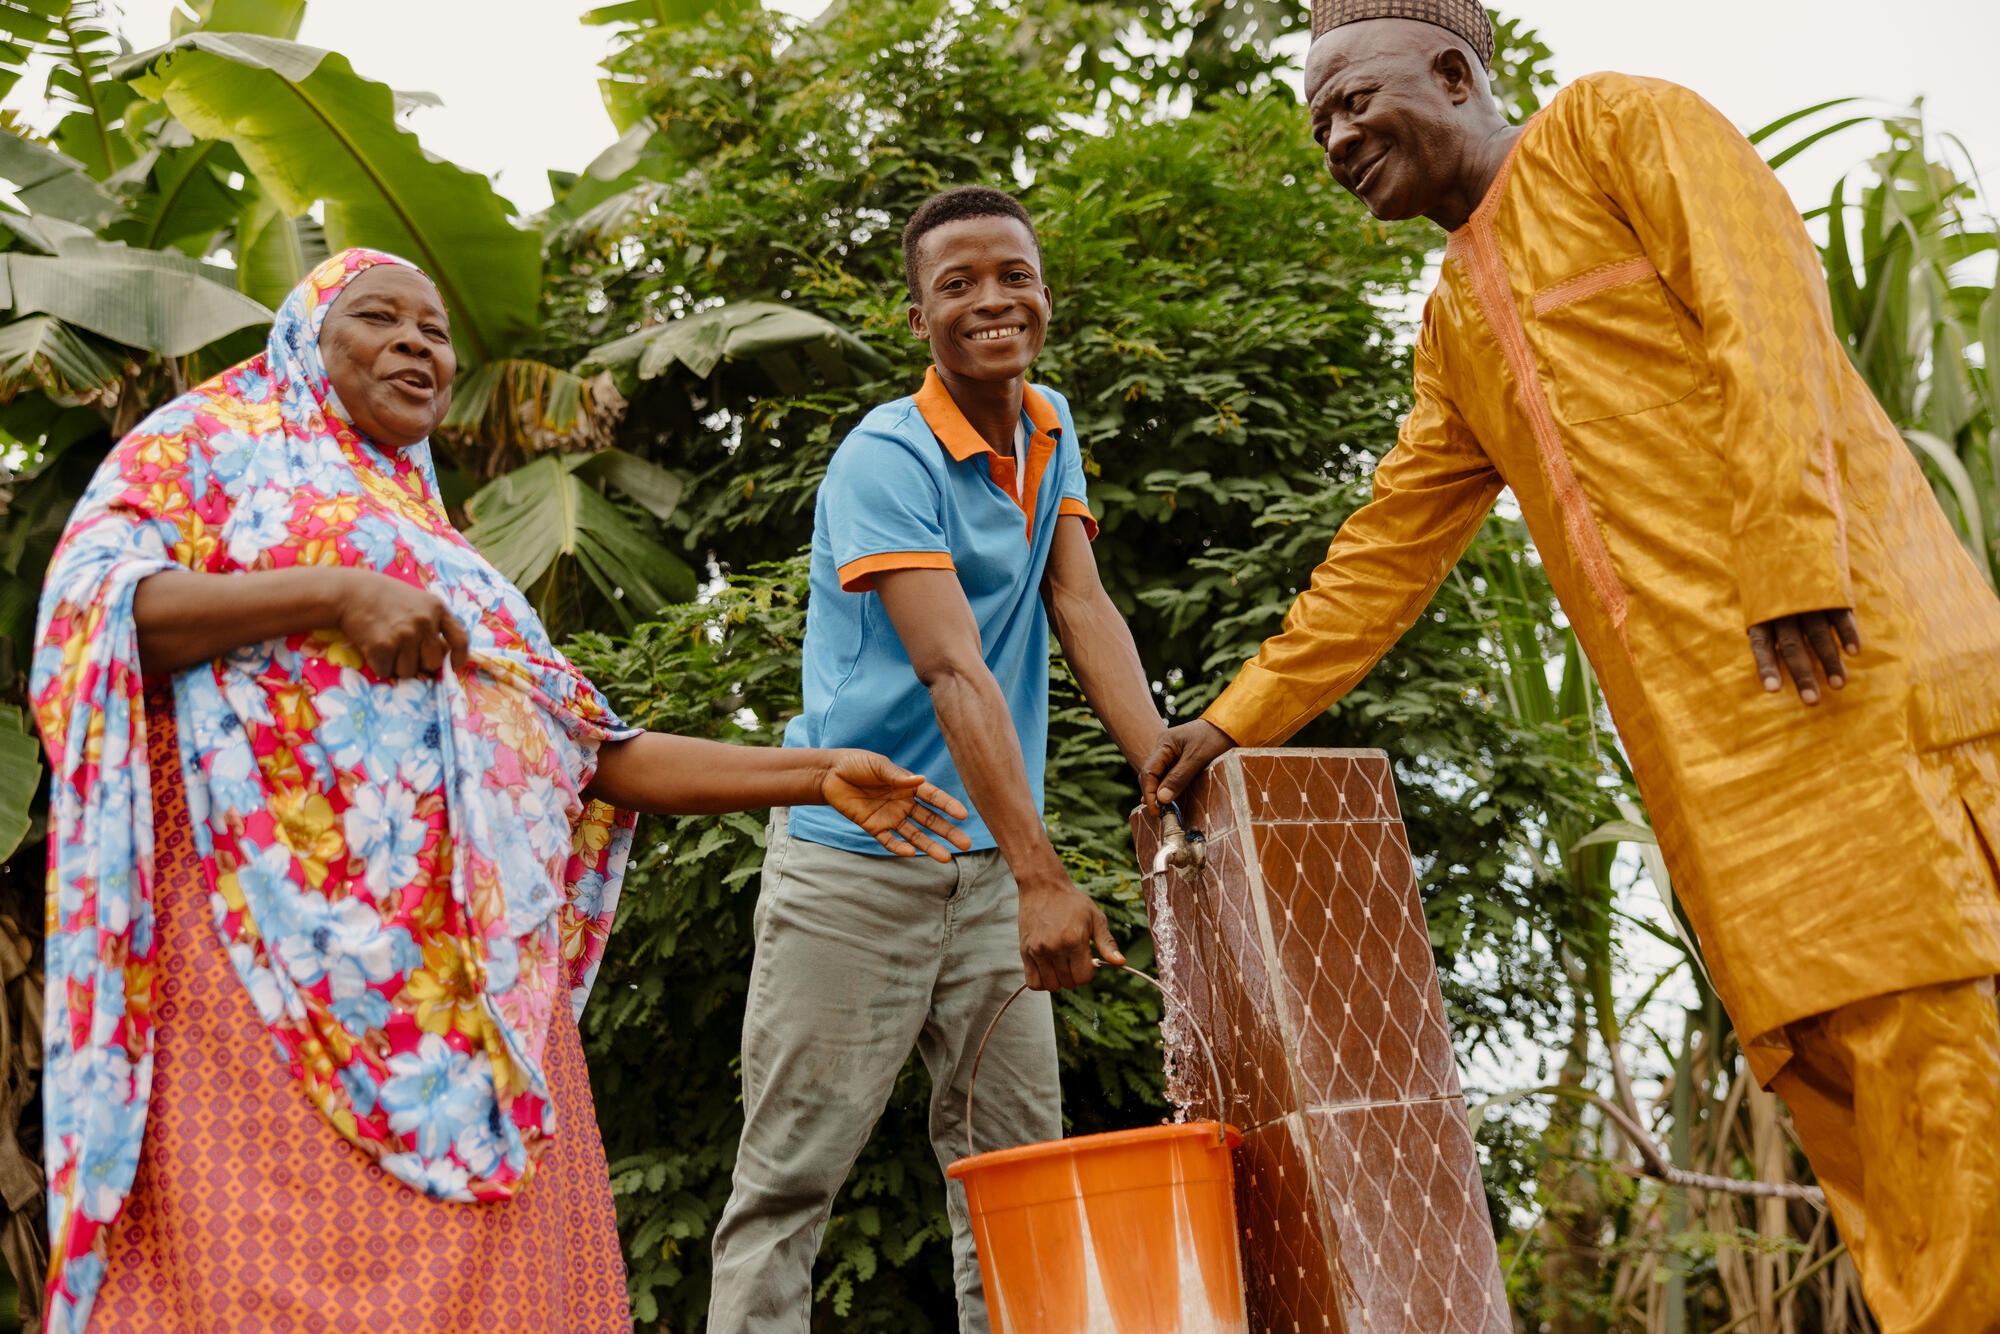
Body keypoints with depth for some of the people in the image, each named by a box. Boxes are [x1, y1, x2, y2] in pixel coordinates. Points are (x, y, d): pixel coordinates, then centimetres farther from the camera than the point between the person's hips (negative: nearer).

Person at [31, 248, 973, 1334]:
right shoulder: (207, 445, 16)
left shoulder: (449, 561, 31)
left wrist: (817, 776, 17)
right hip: (277, 942, -5)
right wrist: (335, 594, -12)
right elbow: (89, 607, -3)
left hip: (469, 985, 5)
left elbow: (596, 753, 24)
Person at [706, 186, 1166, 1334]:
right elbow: (954, 674, -24)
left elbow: (1083, 611, 2)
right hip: (856, 860, -6)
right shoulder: (886, 458, -13)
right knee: (790, 1180, -5)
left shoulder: (1051, 429, 10)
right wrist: (1043, 879, -31)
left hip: (986, 863, 7)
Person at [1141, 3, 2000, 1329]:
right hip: (1699, 728, 7)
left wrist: (1792, 550, -19)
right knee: (1821, 1055, 1)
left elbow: (1764, 307, -8)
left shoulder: (1621, 123, 6)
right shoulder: (1455, 325, 26)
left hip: (1834, 650, -7)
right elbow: (1388, 550, 27)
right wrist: (1242, 717, 23)